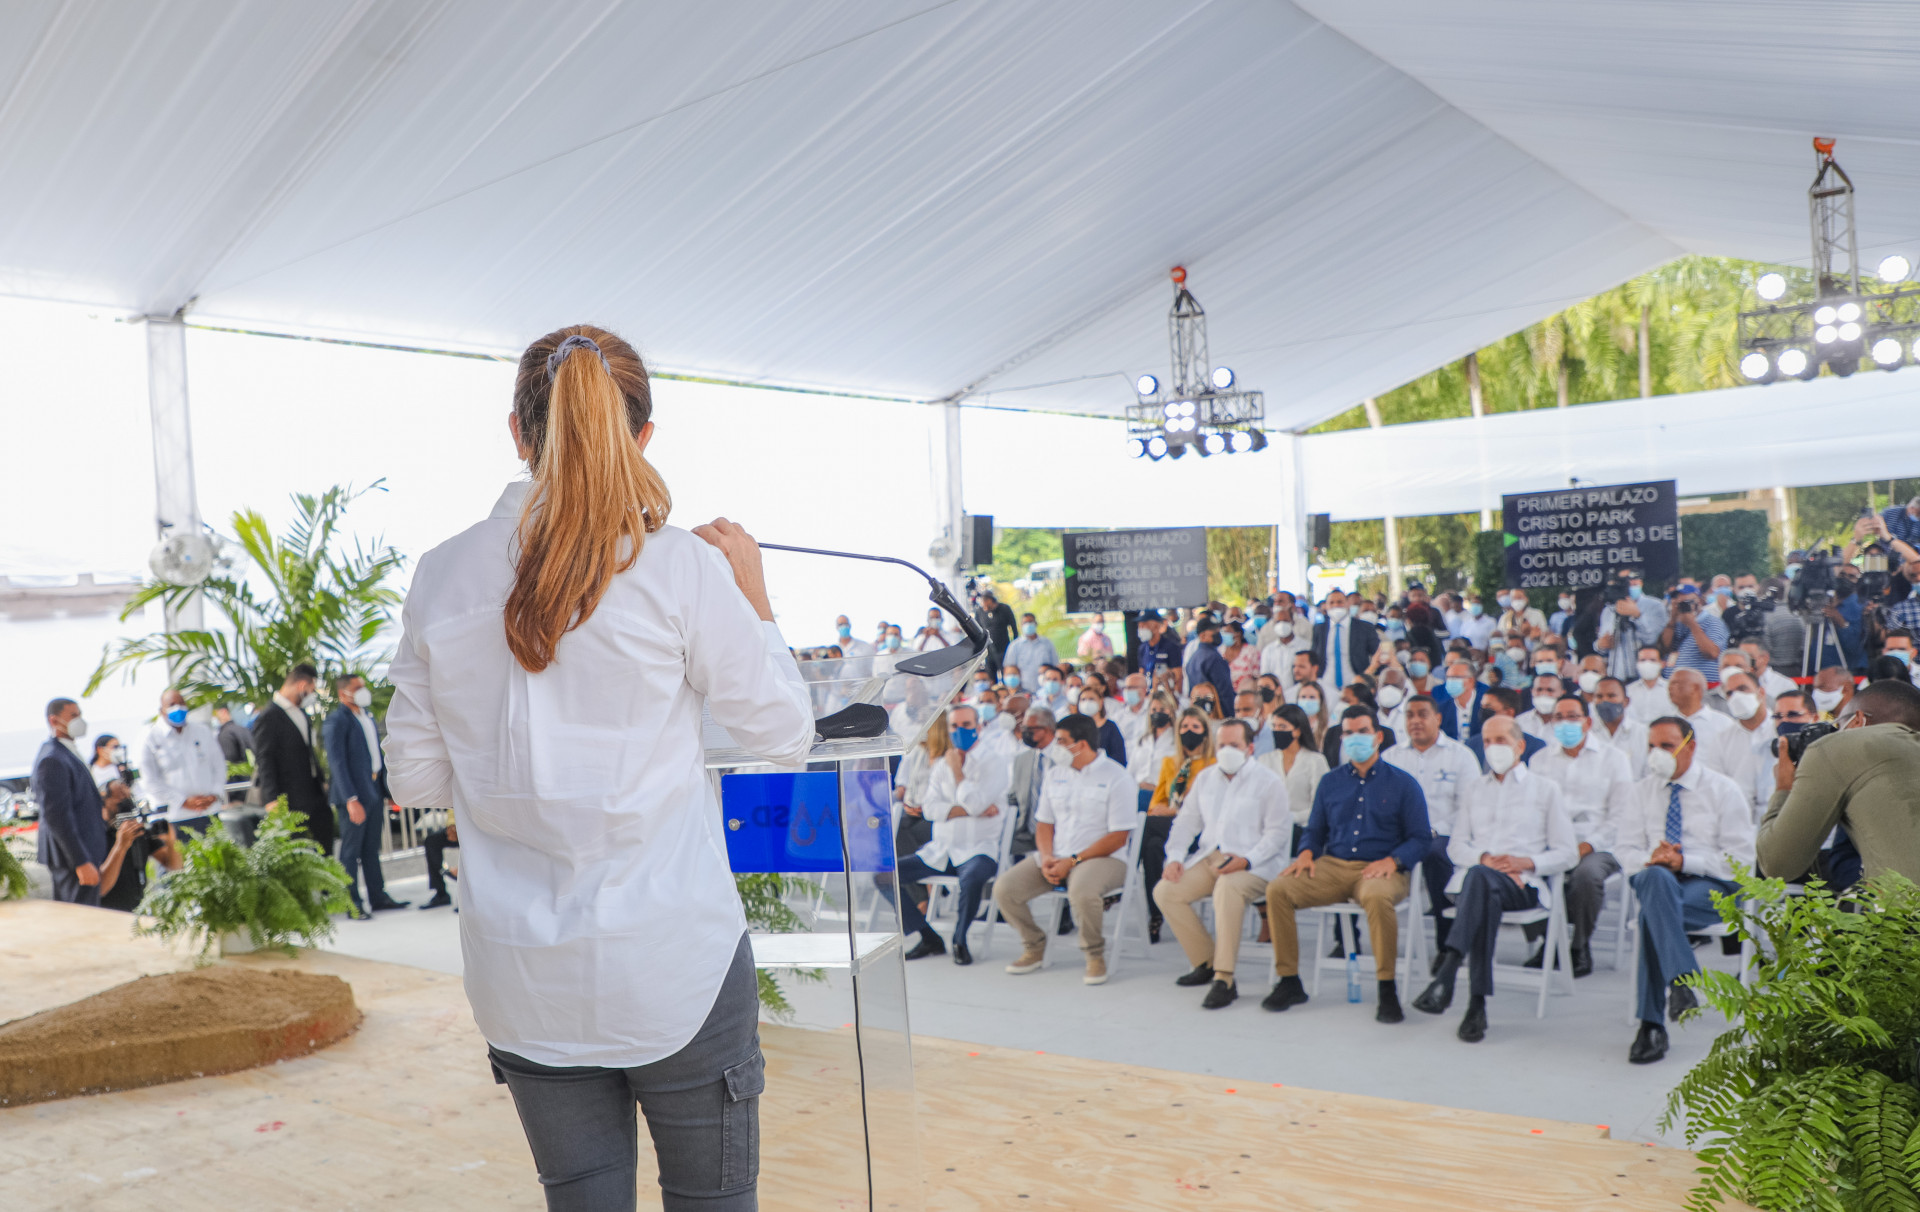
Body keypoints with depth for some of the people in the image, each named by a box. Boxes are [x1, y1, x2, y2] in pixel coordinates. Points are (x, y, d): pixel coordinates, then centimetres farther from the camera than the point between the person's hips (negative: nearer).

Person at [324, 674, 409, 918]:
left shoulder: (367, 715, 14)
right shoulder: (336, 720, -11)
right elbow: (337, 762, -15)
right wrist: (351, 800, -20)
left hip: (375, 791, 7)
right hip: (352, 795, -7)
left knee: (372, 848, 14)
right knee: (351, 850, 0)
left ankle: (377, 896, 22)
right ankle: (352, 904, 6)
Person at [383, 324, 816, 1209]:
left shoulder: (441, 576, 0)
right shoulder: (677, 566, -11)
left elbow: (415, 781, 6)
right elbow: (785, 738, -2)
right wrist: (753, 596, 8)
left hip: (524, 977, 4)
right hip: (672, 966, -3)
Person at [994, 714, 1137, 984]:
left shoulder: (1115, 777, -7)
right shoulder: (1056, 774, 13)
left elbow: (1118, 838, -11)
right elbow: (1044, 823, 16)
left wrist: (1072, 861, -15)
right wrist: (1046, 858, -6)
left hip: (1101, 858, -6)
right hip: (1056, 858, 6)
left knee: (1082, 891, -39)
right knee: (1004, 889, -14)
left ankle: (1095, 955, -11)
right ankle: (1034, 947, 10)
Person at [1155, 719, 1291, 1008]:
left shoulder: (1269, 782, 1)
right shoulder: (1206, 778, 18)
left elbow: (1277, 832, -6)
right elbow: (1187, 821, 19)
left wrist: (1246, 861, -20)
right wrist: (1175, 857, 2)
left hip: (1253, 864, -6)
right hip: (1209, 857, 6)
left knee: (1227, 888, -38)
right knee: (1165, 891, -15)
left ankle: (1224, 980, -34)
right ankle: (1205, 962, -1)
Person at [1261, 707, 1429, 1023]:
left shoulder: (1402, 783, 6)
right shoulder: (1330, 781, 17)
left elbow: (1420, 838, 3)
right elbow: (1315, 830, 21)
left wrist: (1392, 861, -15)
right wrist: (1306, 852, -1)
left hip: (1379, 869, -4)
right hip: (1333, 866, 4)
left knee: (1378, 898, -40)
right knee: (1277, 890, -20)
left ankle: (1388, 990, -24)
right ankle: (1289, 982, -9)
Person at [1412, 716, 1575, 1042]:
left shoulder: (1545, 789, 18)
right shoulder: (1475, 788, 29)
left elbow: (1565, 854, 11)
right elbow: (1456, 847, 19)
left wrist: (1526, 862, -9)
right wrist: (1485, 857, -4)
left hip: (1523, 885, -2)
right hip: (1473, 879, 2)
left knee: (1479, 878, -39)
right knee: (1485, 899, -38)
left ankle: (1445, 975, -53)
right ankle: (1477, 1005, -44)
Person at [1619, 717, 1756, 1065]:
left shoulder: (1723, 791, 5)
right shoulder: (1644, 790, 17)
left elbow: (1740, 859, -3)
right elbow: (1624, 848, 12)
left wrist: (1684, 862, -16)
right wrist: (1649, 859, -11)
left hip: (1710, 886, -3)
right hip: (1654, 881, 3)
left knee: (1653, 914, -35)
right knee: (1655, 878, -37)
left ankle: (1652, 1025, -31)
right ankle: (1680, 981, -44)